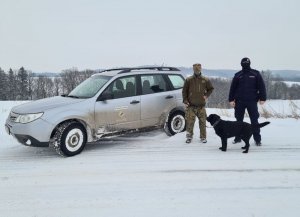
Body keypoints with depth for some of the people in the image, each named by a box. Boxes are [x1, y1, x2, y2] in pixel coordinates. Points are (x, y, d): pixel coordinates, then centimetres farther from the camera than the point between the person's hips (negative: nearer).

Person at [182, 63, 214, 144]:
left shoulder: (205, 80, 5)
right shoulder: (189, 80, 2)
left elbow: (211, 89, 18)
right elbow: (184, 91, 6)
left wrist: (206, 95, 2)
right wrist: (185, 100, -3)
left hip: (201, 105, 1)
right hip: (191, 106, -1)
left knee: (202, 122, 4)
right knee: (190, 122, -1)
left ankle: (203, 137, 18)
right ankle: (189, 137, 15)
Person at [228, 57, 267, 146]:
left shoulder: (256, 74, 0)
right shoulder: (238, 75, 3)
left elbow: (261, 86, -1)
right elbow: (233, 88, 4)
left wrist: (262, 98, -6)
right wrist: (231, 99, 0)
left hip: (252, 101, -1)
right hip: (239, 101, 2)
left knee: (254, 120, 1)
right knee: (239, 120, 9)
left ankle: (257, 139, 10)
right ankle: (238, 137, 21)